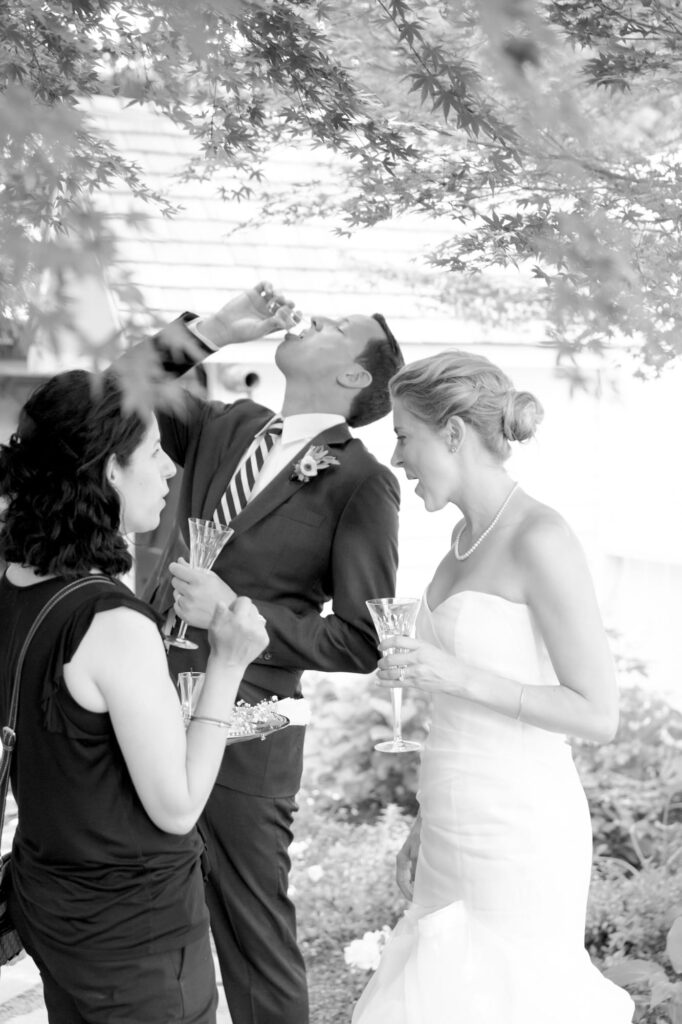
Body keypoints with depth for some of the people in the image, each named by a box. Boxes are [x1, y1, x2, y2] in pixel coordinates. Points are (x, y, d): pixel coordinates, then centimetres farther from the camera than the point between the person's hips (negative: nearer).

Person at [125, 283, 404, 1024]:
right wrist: (210, 331, 2)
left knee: (252, 936, 9)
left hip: (239, 730, -5)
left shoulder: (360, 483, -9)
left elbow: (363, 640, -12)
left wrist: (235, 612, -20)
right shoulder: (227, 425, 9)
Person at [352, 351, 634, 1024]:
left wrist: (457, 676, -22)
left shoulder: (540, 540, -15)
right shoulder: (465, 536, 9)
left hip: (519, 839, -8)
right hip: (455, 839, 8)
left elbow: (597, 716, -15)